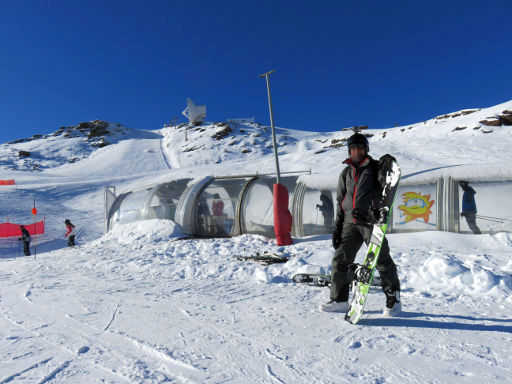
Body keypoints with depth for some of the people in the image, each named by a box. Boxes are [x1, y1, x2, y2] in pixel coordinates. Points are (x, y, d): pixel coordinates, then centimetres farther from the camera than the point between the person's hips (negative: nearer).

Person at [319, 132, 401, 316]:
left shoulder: (375, 167, 6)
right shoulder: (346, 173, 17)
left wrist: (389, 166, -19)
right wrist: (337, 226, 12)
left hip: (371, 221, -4)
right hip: (350, 223, 4)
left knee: (382, 260, -2)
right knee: (340, 259, 2)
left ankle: (393, 299, 16)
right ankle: (339, 300, 13)